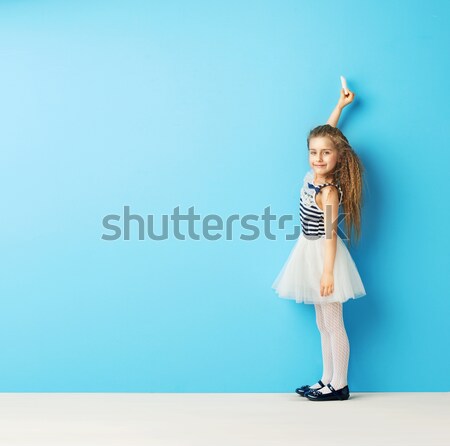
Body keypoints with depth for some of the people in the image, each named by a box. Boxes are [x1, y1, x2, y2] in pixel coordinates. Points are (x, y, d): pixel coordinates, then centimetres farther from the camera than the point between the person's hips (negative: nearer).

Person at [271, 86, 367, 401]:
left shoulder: (329, 191, -20)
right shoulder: (314, 174, 1)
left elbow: (330, 234, -20)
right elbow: (325, 133, 16)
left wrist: (328, 271, -20)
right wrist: (340, 106, 17)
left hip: (324, 255, -9)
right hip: (310, 252, 9)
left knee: (334, 324, 0)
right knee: (323, 324, 14)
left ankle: (339, 386, 10)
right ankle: (327, 381, 23)